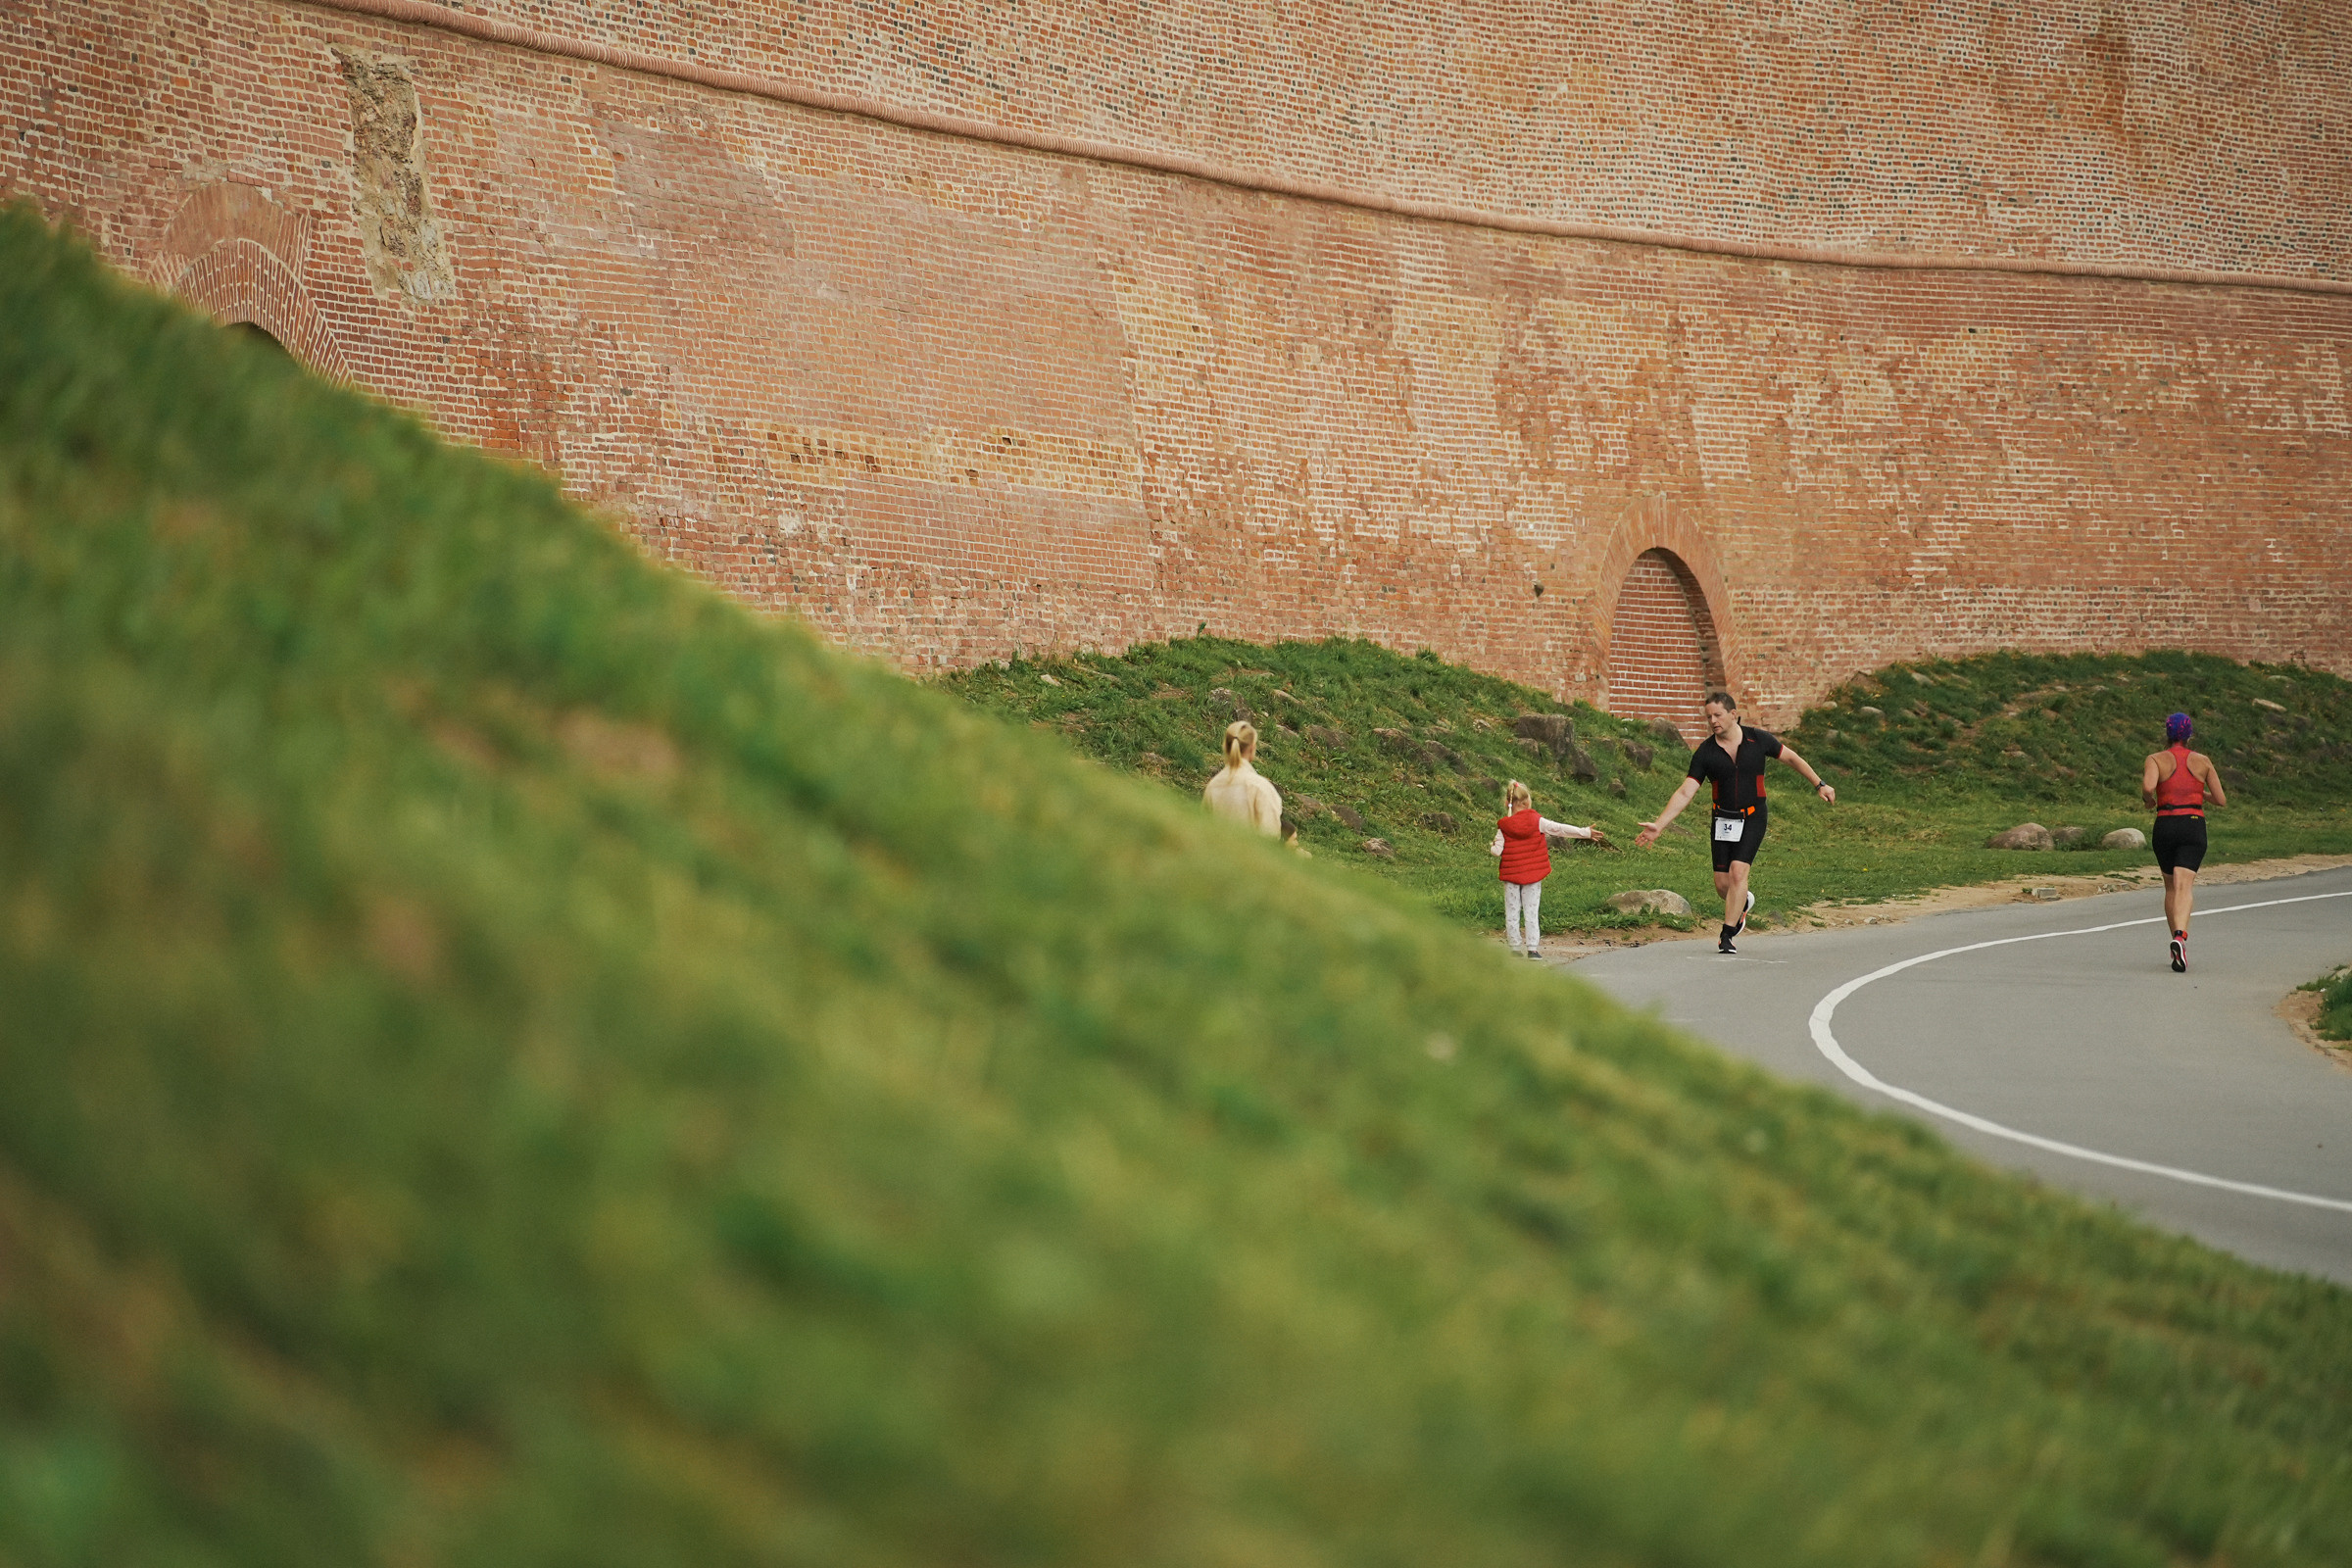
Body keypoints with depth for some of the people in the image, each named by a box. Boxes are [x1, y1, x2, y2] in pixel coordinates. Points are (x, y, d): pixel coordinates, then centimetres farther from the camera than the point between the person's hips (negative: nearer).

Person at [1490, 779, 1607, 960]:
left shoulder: (1503, 827, -7)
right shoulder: (1537, 822, -6)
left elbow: (1497, 850, -10)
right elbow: (1562, 829, -4)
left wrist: (1491, 848, 15)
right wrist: (1587, 833, 2)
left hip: (1511, 876, 0)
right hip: (1533, 875, 0)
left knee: (1512, 912, 7)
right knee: (1532, 911, 6)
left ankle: (1515, 948, 7)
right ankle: (1533, 949, 3)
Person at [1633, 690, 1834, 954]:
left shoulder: (1758, 740, -7)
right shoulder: (1705, 752, -7)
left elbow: (1791, 757, 10)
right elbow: (1685, 793, -8)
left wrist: (1819, 785, 12)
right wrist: (1658, 826, -17)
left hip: (1752, 818, -2)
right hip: (1723, 820, 2)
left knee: (1738, 872, -18)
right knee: (1722, 883, 1)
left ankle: (1727, 936, -13)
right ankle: (1743, 902, 37)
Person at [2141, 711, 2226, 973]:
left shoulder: (2155, 759, 2)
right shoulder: (2203, 761, 7)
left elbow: (2148, 787, -19)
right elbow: (2221, 800, 8)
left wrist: (2149, 800, 3)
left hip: (2164, 826, 1)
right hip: (2194, 827, -1)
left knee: (2170, 887, 19)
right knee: (2184, 887, -14)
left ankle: (2177, 944, 23)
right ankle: (2180, 937, -38)